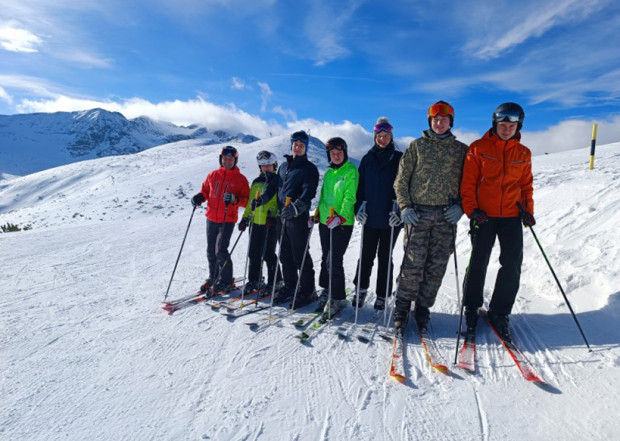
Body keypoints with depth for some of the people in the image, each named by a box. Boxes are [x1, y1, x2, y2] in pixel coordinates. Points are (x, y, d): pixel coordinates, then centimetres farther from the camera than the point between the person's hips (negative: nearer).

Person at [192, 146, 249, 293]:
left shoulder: (240, 179, -2)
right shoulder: (213, 175, 9)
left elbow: (247, 200, -3)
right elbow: (205, 190, 19)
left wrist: (235, 200, -22)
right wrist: (199, 197, -2)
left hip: (228, 220, -5)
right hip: (211, 219, 5)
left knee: (221, 250, -11)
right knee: (211, 251, 12)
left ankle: (225, 281, 6)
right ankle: (213, 278, 29)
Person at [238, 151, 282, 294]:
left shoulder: (278, 180, 0)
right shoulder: (256, 182, 16)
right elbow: (250, 202, 20)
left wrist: (274, 217, -20)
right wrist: (245, 218, 14)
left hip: (270, 223, -5)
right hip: (255, 222, 5)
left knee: (268, 254, -1)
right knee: (254, 253, 9)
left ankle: (274, 282, 14)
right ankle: (254, 281, 24)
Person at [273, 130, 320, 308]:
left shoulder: (309, 168, -2)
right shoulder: (284, 166, 19)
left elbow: (309, 192, -16)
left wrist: (297, 206, -32)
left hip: (298, 217, -7)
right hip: (282, 217, 7)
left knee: (300, 256, -4)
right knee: (285, 255, 12)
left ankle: (307, 291, 7)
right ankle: (289, 287, 25)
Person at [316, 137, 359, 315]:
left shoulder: (351, 171, -5)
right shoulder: (328, 172, 15)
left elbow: (350, 197, -15)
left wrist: (341, 217, -25)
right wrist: (318, 213, 16)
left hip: (343, 223, -6)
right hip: (325, 221, 7)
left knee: (334, 260, -8)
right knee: (325, 259, 13)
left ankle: (338, 297, 7)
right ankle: (327, 291, 30)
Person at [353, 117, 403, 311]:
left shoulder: (399, 158, 2)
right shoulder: (367, 159, 10)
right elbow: (360, 185, 9)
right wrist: (359, 207, -3)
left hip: (390, 218, -2)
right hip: (370, 217, 2)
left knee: (385, 256, 7)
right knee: (366, 254, 8)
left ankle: (382, 295, 19)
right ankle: (361, 289, 25)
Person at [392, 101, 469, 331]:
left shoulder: (461, 149, 13)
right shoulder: (417, 145, 10)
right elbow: (401, 179, 7)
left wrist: (460, 206, -3)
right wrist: (405, 207, -5)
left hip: (447, 215, 2)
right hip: (418, 212, -1)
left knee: (436, 265, 3)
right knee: (413, 263, -6)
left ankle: (423, 308, 16)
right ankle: (402, 306, 9)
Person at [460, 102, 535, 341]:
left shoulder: (523, 154, 11)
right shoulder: (478, 148, 0)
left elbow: (526, 185, 18)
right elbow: (468, 182, -2)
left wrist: (527, 210, 5)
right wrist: (471, 210, -12)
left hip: (511, 216, 3)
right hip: (484, 215, -3)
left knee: (512, 265, 0)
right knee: (478, 263, 2)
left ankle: (499, 312, 15)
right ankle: (471, 309, 20)